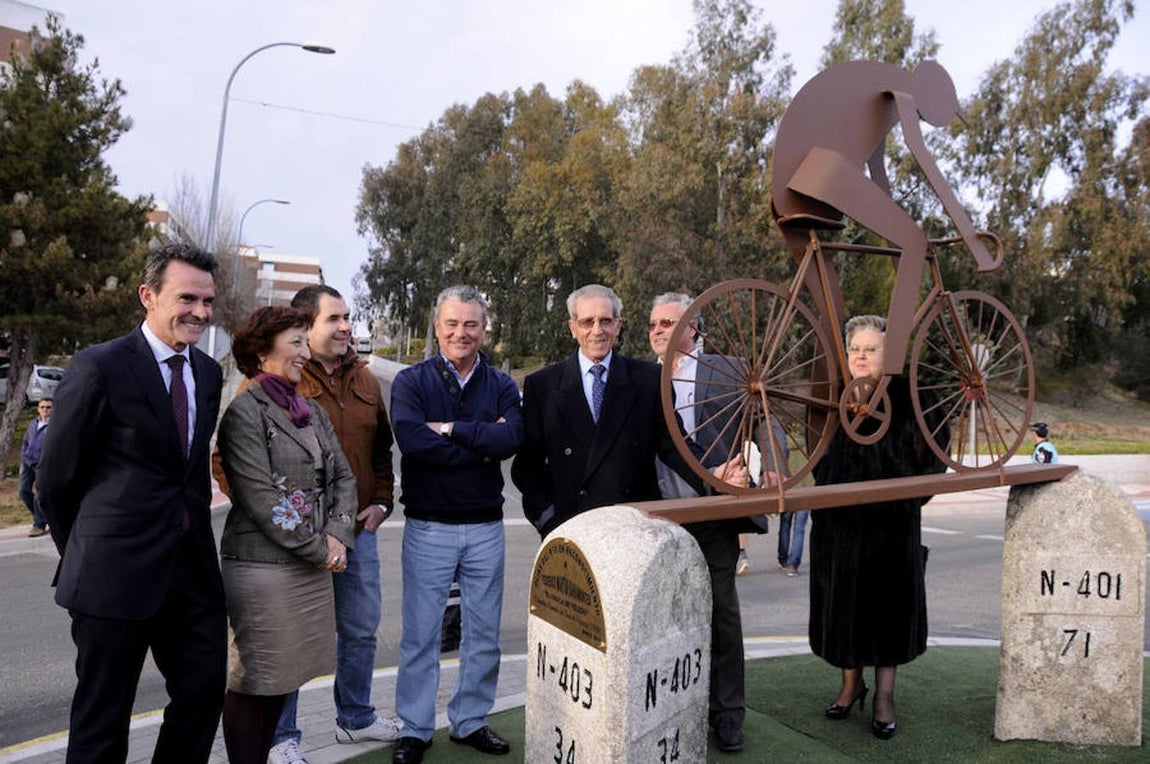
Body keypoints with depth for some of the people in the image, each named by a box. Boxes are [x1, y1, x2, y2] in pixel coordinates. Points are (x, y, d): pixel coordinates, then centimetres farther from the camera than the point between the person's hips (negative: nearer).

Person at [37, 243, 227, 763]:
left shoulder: (208, 373, 9)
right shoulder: (100, 366, -10)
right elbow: (56, 476, -4)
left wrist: (192, 532, 10)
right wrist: (83, 553, 5)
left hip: (193, 569, 6)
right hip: (116, 573, -6)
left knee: (204, 696, 14)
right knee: (102, 720, 9)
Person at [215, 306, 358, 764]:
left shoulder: (312, 412, 13)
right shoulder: (244, 411, -10)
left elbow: (343, 477, 11)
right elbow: (261, 498, -16)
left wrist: (336, 535, -5)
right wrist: (318, 550, -12)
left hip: (314, 567, 7)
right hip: (262, 568, -7)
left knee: (281, 677, 14)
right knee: (252, 680, 3)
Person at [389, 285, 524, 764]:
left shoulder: (502, 386, 4)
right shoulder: (411, 381, -3)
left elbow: (511, 438, -15)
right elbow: (410, 438, -21)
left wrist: (450, 429, -16)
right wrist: (481, 446, -15)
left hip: (485, 526, 3)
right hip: (428, 526, -3)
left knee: (484, 634, 12)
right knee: (420, 634, 6)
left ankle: (471, 722, 28)